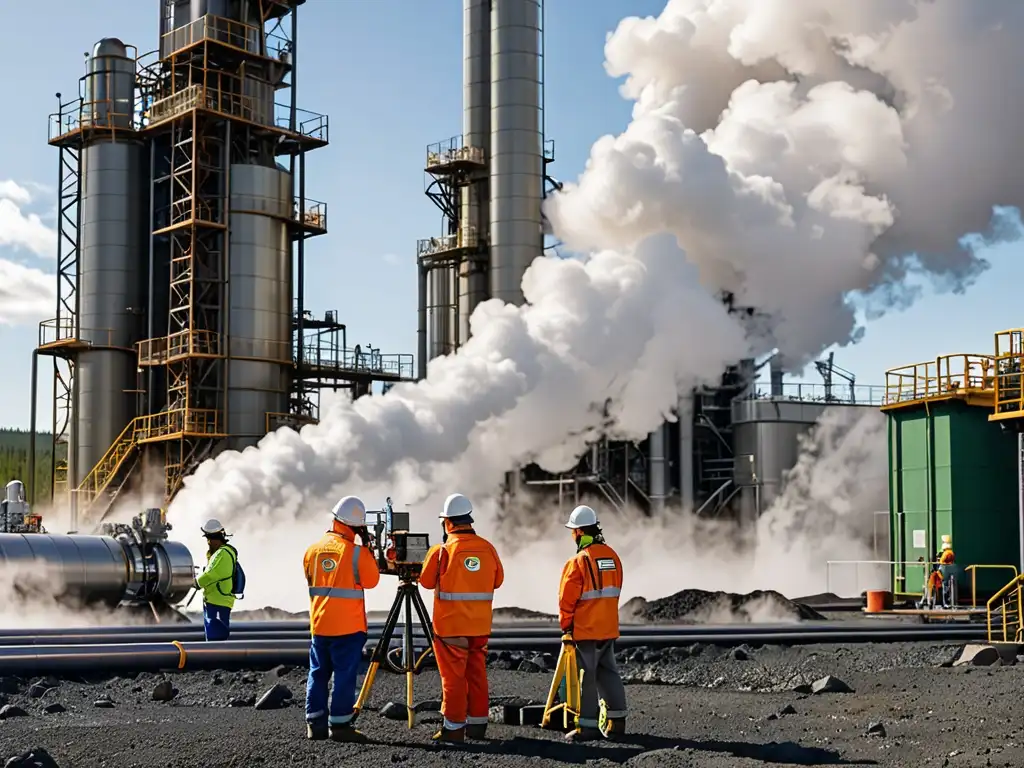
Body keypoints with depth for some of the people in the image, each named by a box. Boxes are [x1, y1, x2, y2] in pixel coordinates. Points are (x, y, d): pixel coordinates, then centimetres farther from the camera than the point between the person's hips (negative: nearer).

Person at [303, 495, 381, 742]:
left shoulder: (313, 549, 6)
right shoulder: (356, 552, -12)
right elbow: (371, 581, -2)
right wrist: (368, 550, 3)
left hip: (319, 624, 5)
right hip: (348, 626, -5)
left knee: (318, 673, 11)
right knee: (345, 674, -2)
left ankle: (315, 724, 12)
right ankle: (339, 725, -4)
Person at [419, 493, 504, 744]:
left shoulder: (442, 550, -13)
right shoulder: (488, 548, -1)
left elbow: (427, 581, 1)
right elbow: (497, 580, 11)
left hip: (450, 625, -4)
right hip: (480, 625, 4)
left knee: (453, 676, 2)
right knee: (477, 673, 14)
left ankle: (454, 727, 4)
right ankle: (477, 723, 20)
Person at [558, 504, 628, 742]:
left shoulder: (578, 561, -15)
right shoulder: (612, 556, 7)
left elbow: (567, 598, -13)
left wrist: (566, 627, -3)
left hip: (585, 630, -7)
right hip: (609, 628, 7)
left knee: (586, 676, -1)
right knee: (608, 672, 14)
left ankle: (588, 725, 1)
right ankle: (617, 720, 15)